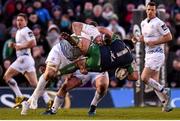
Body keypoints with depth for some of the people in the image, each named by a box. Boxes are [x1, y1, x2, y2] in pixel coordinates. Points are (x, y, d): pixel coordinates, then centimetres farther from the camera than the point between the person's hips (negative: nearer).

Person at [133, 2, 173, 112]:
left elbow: (169, 37, -14)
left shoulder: (158, 23, -12)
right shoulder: (143, 23, 13)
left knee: (144, 78, -14)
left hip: (156, 53, -9)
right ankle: (166, 104, 8)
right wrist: (139, 39, 6)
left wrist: (154, 42, -17)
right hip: (148, 54, 9)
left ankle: (164, 91, -1)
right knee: (154, 82, 5)